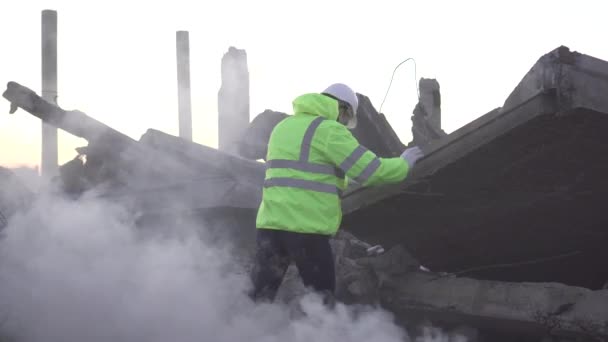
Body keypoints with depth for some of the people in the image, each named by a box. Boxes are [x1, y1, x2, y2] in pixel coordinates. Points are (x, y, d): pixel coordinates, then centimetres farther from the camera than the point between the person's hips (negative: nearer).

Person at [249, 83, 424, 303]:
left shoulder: (283, 126, 21)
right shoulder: (329, 130, -5)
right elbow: (369, 169, -7)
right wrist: (403, 164, 10)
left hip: (269, 222, 7)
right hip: (306, 227, -7)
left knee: (260, 296, 8)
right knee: (320, 297, 5)